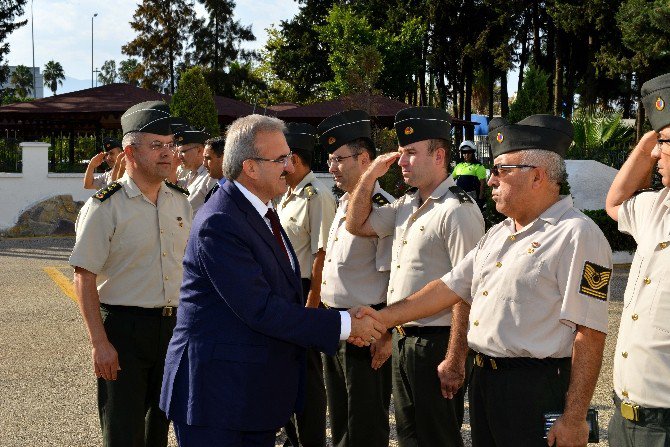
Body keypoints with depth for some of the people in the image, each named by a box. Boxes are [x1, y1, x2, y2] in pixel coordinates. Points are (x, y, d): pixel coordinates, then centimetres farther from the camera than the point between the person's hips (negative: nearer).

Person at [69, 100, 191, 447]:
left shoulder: (180, 204, 8)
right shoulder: (105, 206, -10)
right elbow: (84, 279, -12)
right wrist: (100, 343, -17)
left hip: (173, 327, 5)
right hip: (123, 329, -5)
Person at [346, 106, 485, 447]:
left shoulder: (457, 211, -17)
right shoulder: (405, 205, 10)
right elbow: (357, 225, 19)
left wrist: (455, 361, -22)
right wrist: (371, 174, 6)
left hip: (435, 344, -9)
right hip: (403, 339, 9)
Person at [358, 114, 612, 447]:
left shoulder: (577, 235, -13)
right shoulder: (498, 235, 16)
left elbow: (589, 334, -18)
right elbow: (450, 287, 18)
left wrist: (574, 420, -20)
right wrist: (382, 318, 11)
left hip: (536, 393, -8)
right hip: (484, 380, 8)